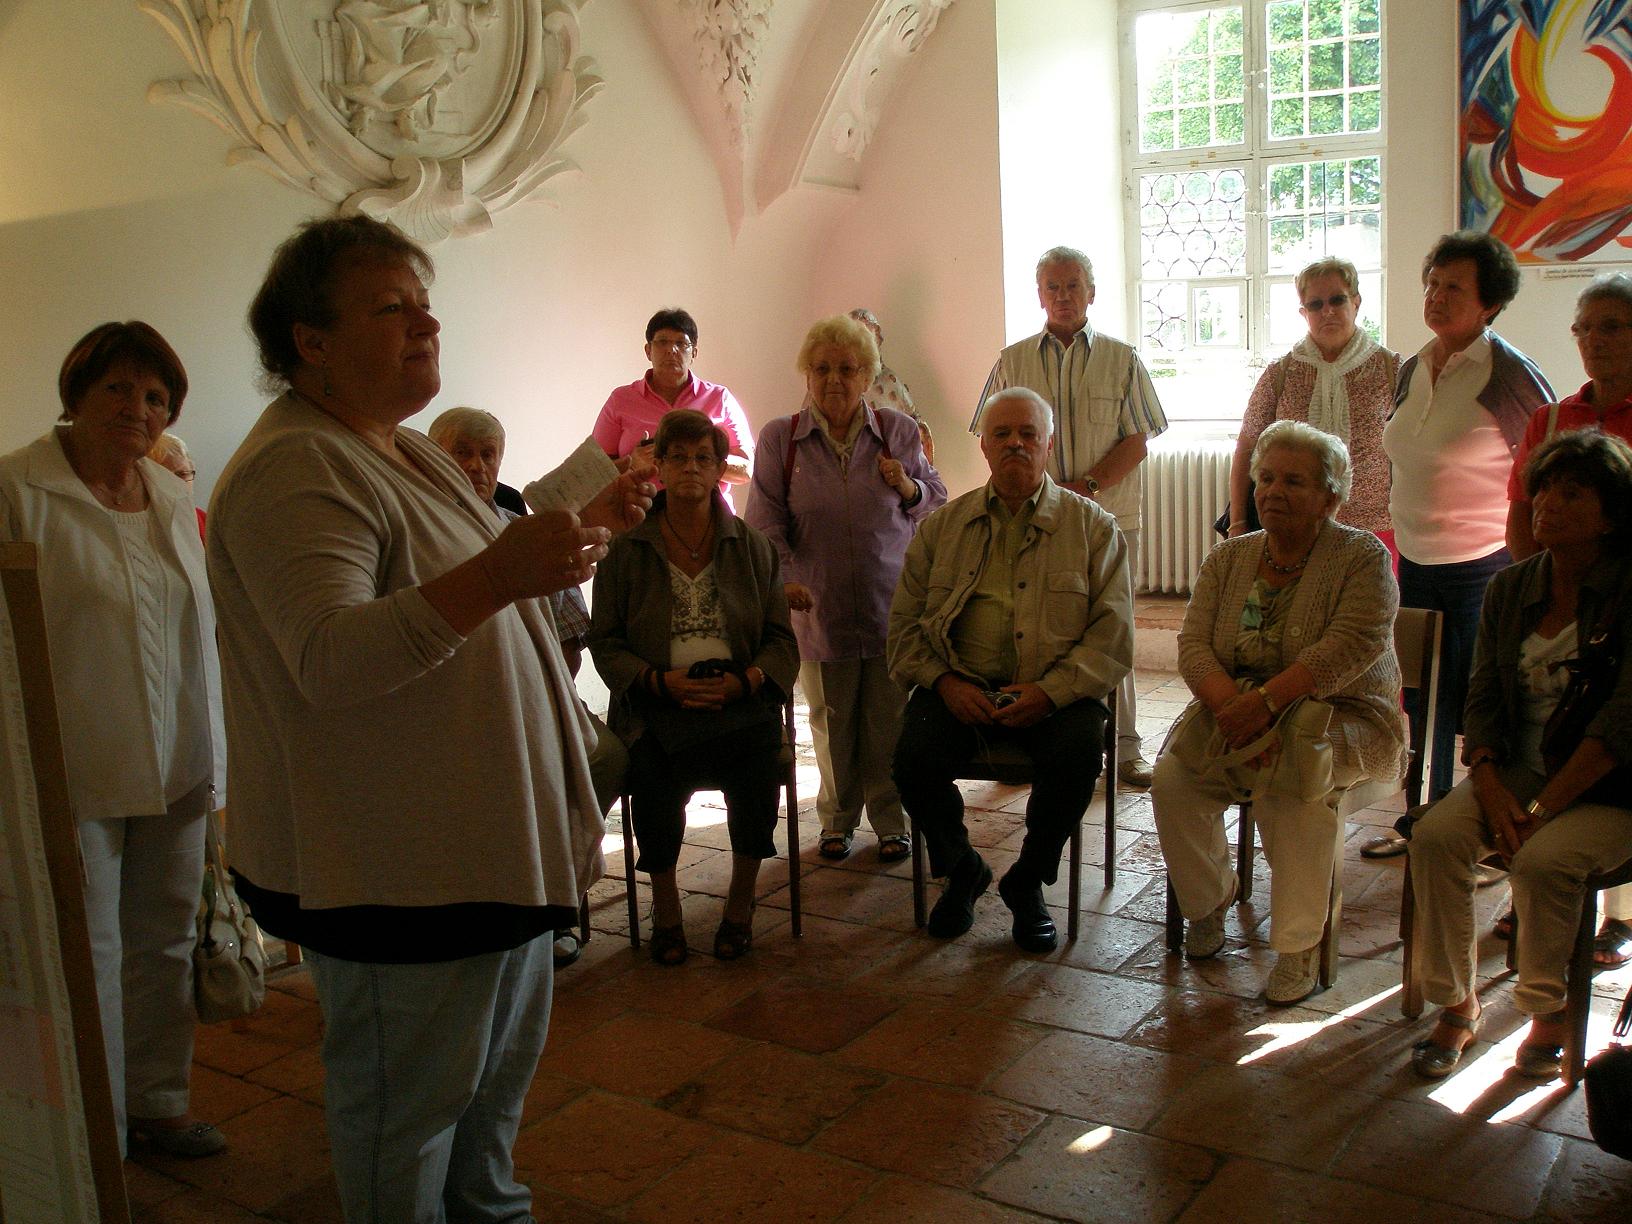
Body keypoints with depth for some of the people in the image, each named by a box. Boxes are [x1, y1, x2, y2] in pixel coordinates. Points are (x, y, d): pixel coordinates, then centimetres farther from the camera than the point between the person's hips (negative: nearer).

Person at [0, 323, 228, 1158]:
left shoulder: (174, 499, 10)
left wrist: (212, 756, 16)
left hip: (175, 769, 6)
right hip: (77, 770, -5)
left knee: (165, 941, 15)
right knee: (85, 956, 2)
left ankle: (157, 1101, 31)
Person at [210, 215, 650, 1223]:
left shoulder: (405, 449, 12)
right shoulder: (295, 472, -21)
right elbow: (329, 657, -35)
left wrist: (580, 532, 18)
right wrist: (489, 579, -47)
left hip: (489, 834, 10)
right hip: (394, 864, -10)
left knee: (503, 1061, 25)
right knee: (408, 1102, 8)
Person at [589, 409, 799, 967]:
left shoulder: (753, 547, 12)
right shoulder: (626, 550, 8)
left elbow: (782, 640, 10)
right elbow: (605, 640, 4)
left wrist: (743, 681, -11)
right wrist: (661, 681, -12)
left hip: (739, 699, 1)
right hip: (655, 704, -1)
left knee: (758, 763, -29)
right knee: (653, 774, -30)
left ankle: (740, 902, -3)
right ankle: (665, 907, -2)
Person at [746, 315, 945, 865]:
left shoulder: (898, 430, 3)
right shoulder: (780, 437, 1)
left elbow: (936, 501, 14)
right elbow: (765, 520, -3)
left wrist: (909, 489, -9)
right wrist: (785, 576, -19)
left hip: (891, 603, 0)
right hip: (819, 606, 0)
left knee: (889, 720, 2)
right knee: (831, 721, 8)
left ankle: (891, 820, 18)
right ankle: (838, 819, 25)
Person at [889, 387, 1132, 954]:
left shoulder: (1093, 527, 8)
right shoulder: (942, 526, 14)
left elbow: (1113, 636, -1)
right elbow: (906, 624, 10)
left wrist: (1051, 691, -15)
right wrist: (944, 682, -8)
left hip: (1055, 690, -1)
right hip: (960, 687, 1)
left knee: (1078, 754, -31)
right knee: (915, 758, -26)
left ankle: (1027, 881, -1)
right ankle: (962, 870, 7)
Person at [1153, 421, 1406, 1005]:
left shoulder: (1362, 557, -4)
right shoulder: (1228, 559, 9)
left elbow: (1351, 646, -19)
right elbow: (1193, 645, -1)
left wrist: (1265, 701, -30)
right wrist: (1230, 704, -23)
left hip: (1341, 715, -4)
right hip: (1235, 706, 4)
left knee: (1288, 786, -34)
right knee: (1172, 777, -22)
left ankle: (1298, 945, -17)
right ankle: (1209, 896, 5)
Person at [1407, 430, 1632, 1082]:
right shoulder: (1510, 589, 7)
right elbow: (1483, 698, 4)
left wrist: (1545, 805, -22)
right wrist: (1490, 786, -14)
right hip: (1519, 767, 5)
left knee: (1543, 859, -31)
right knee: (1435, 836, -22)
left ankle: (1549, 1013, -3)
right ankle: (1458, 1005, -5)